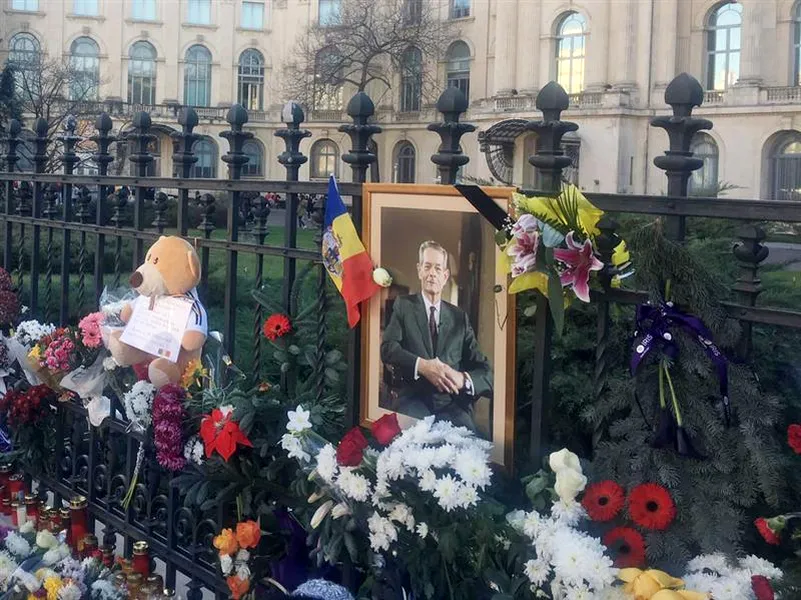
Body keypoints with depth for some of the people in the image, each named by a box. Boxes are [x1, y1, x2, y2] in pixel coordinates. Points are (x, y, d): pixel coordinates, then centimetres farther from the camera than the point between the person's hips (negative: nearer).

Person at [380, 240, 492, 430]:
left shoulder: (460, 317, 18)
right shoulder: (403, 306, 14)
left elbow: (485, 372, 11)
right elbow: (388, 348, -3)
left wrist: (463, 379, -13)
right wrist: (422, 366, -21)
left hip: (453, 403, 2)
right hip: (415, 400, -2)